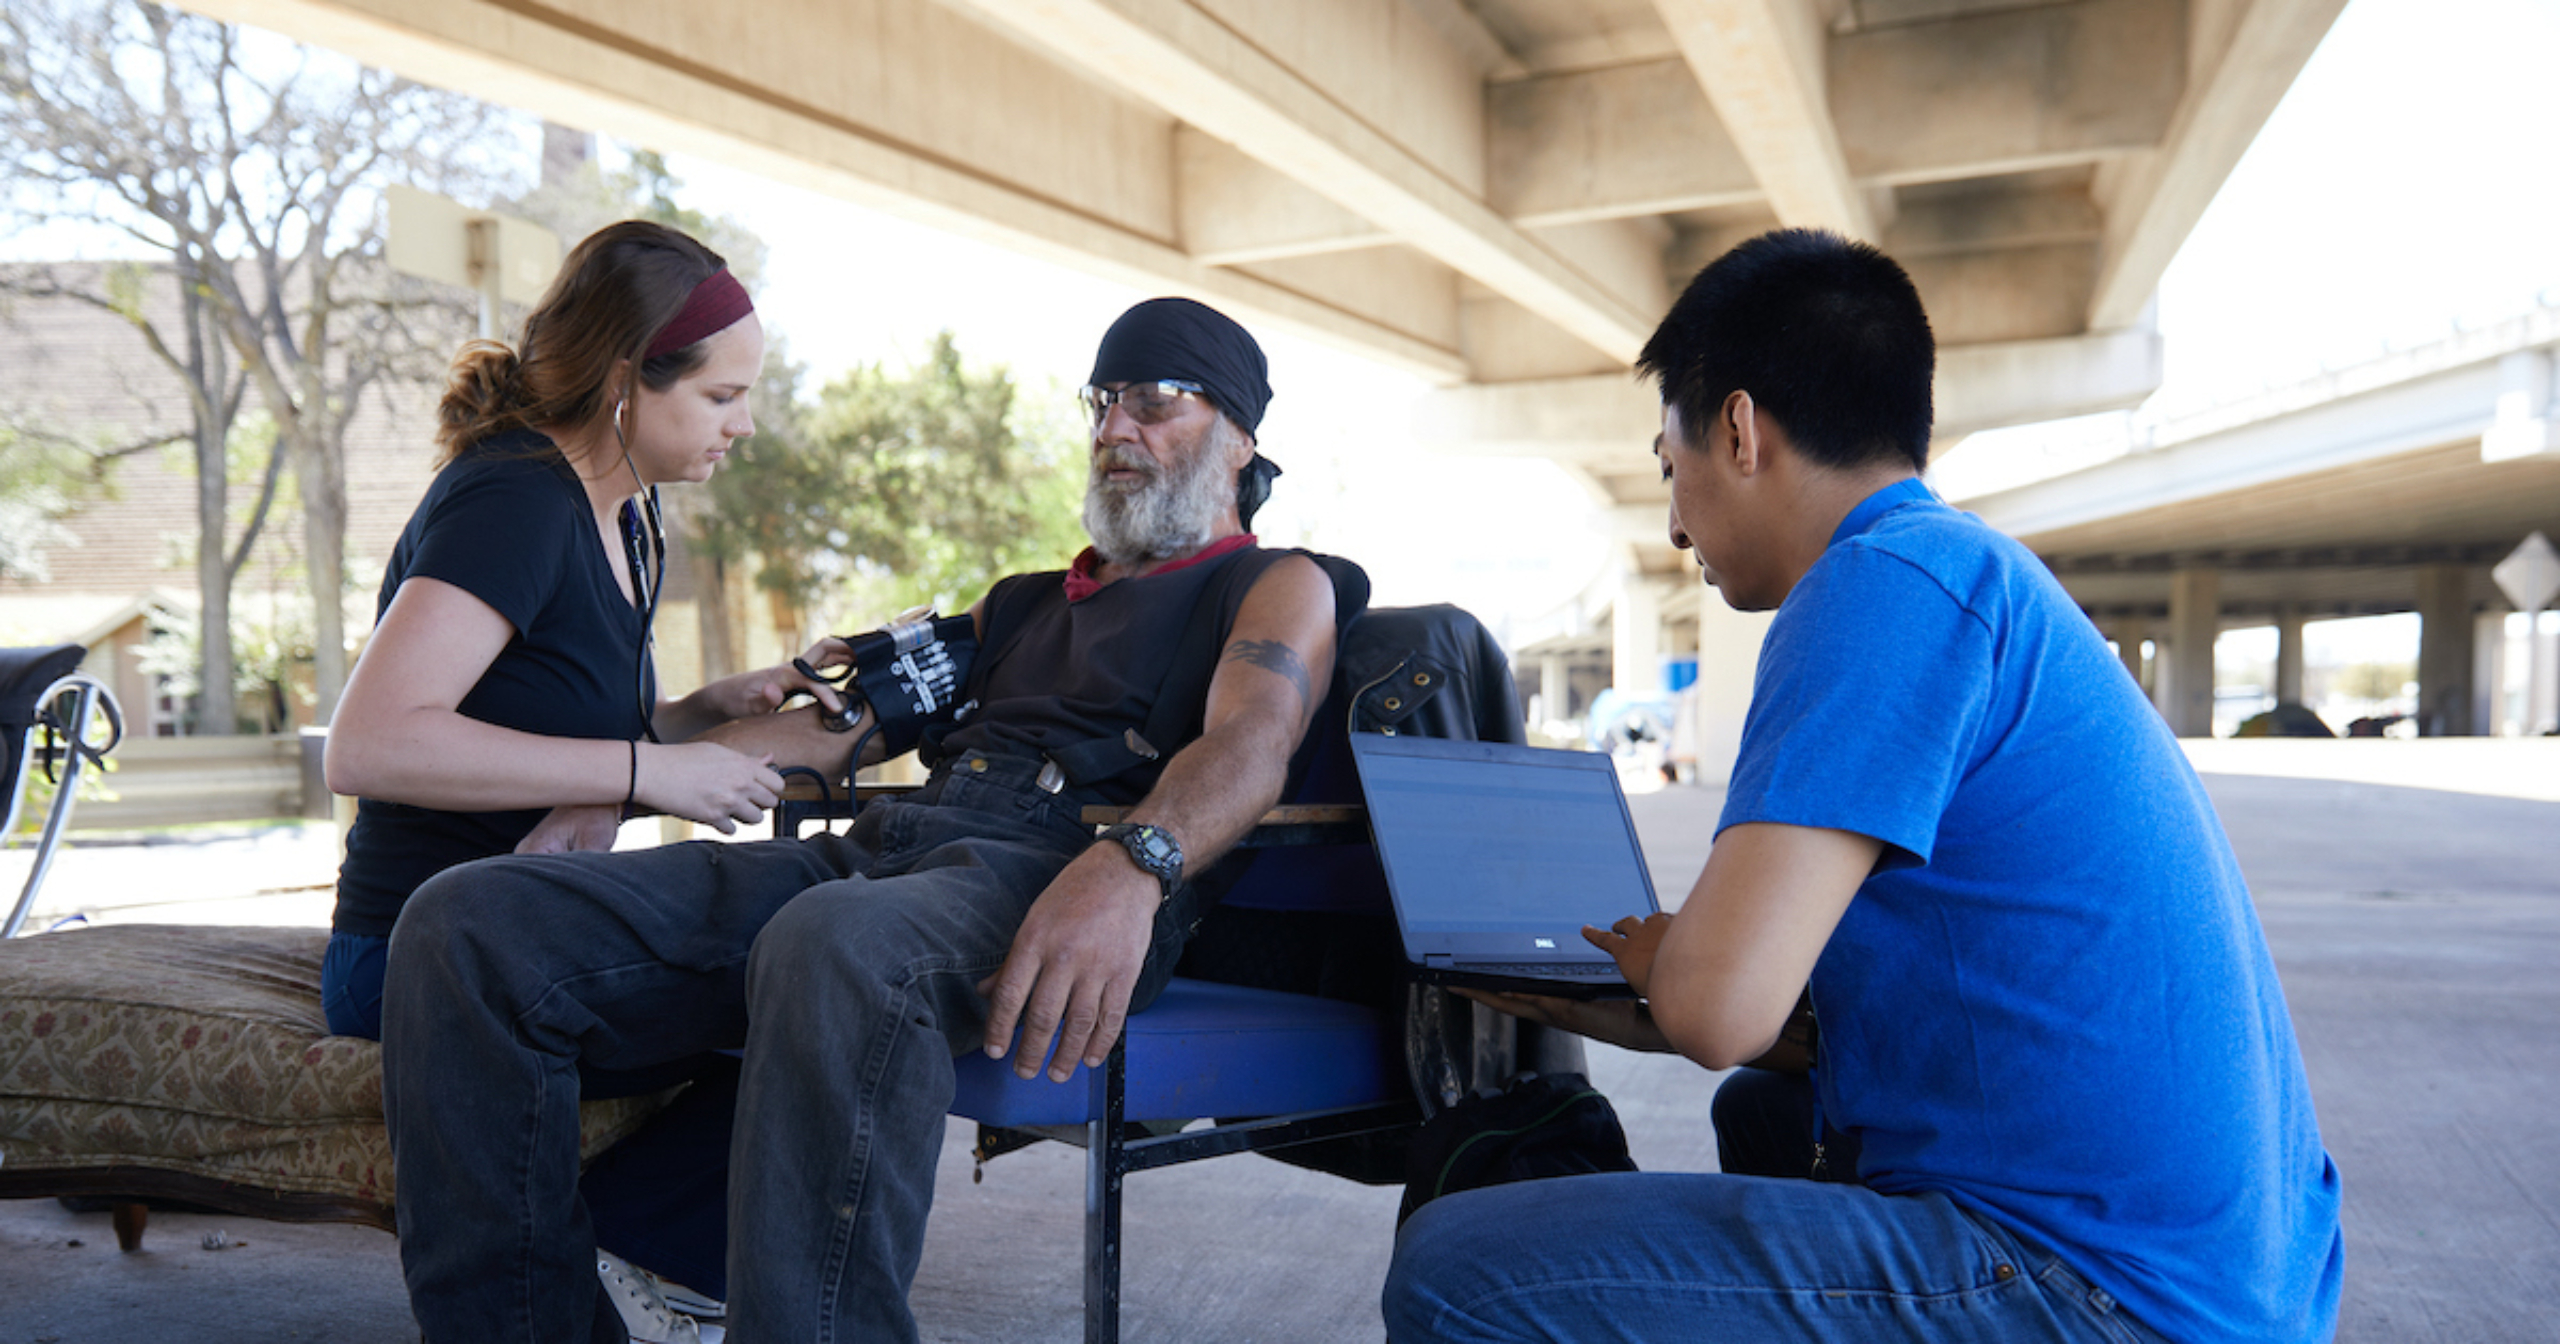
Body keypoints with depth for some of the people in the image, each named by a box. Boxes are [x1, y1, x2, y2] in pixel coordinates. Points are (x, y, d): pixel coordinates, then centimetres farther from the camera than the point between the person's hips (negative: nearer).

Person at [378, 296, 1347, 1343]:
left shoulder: (1278, 586, 16)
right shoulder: (1020, 604, 36)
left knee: (833, 948, -43)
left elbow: (1252, 741, -8)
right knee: (465, 924, -12)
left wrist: (1130, 869, -31)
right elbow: (835, 724, 28)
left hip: (1053, 868, -7)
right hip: (876, 849, 7)